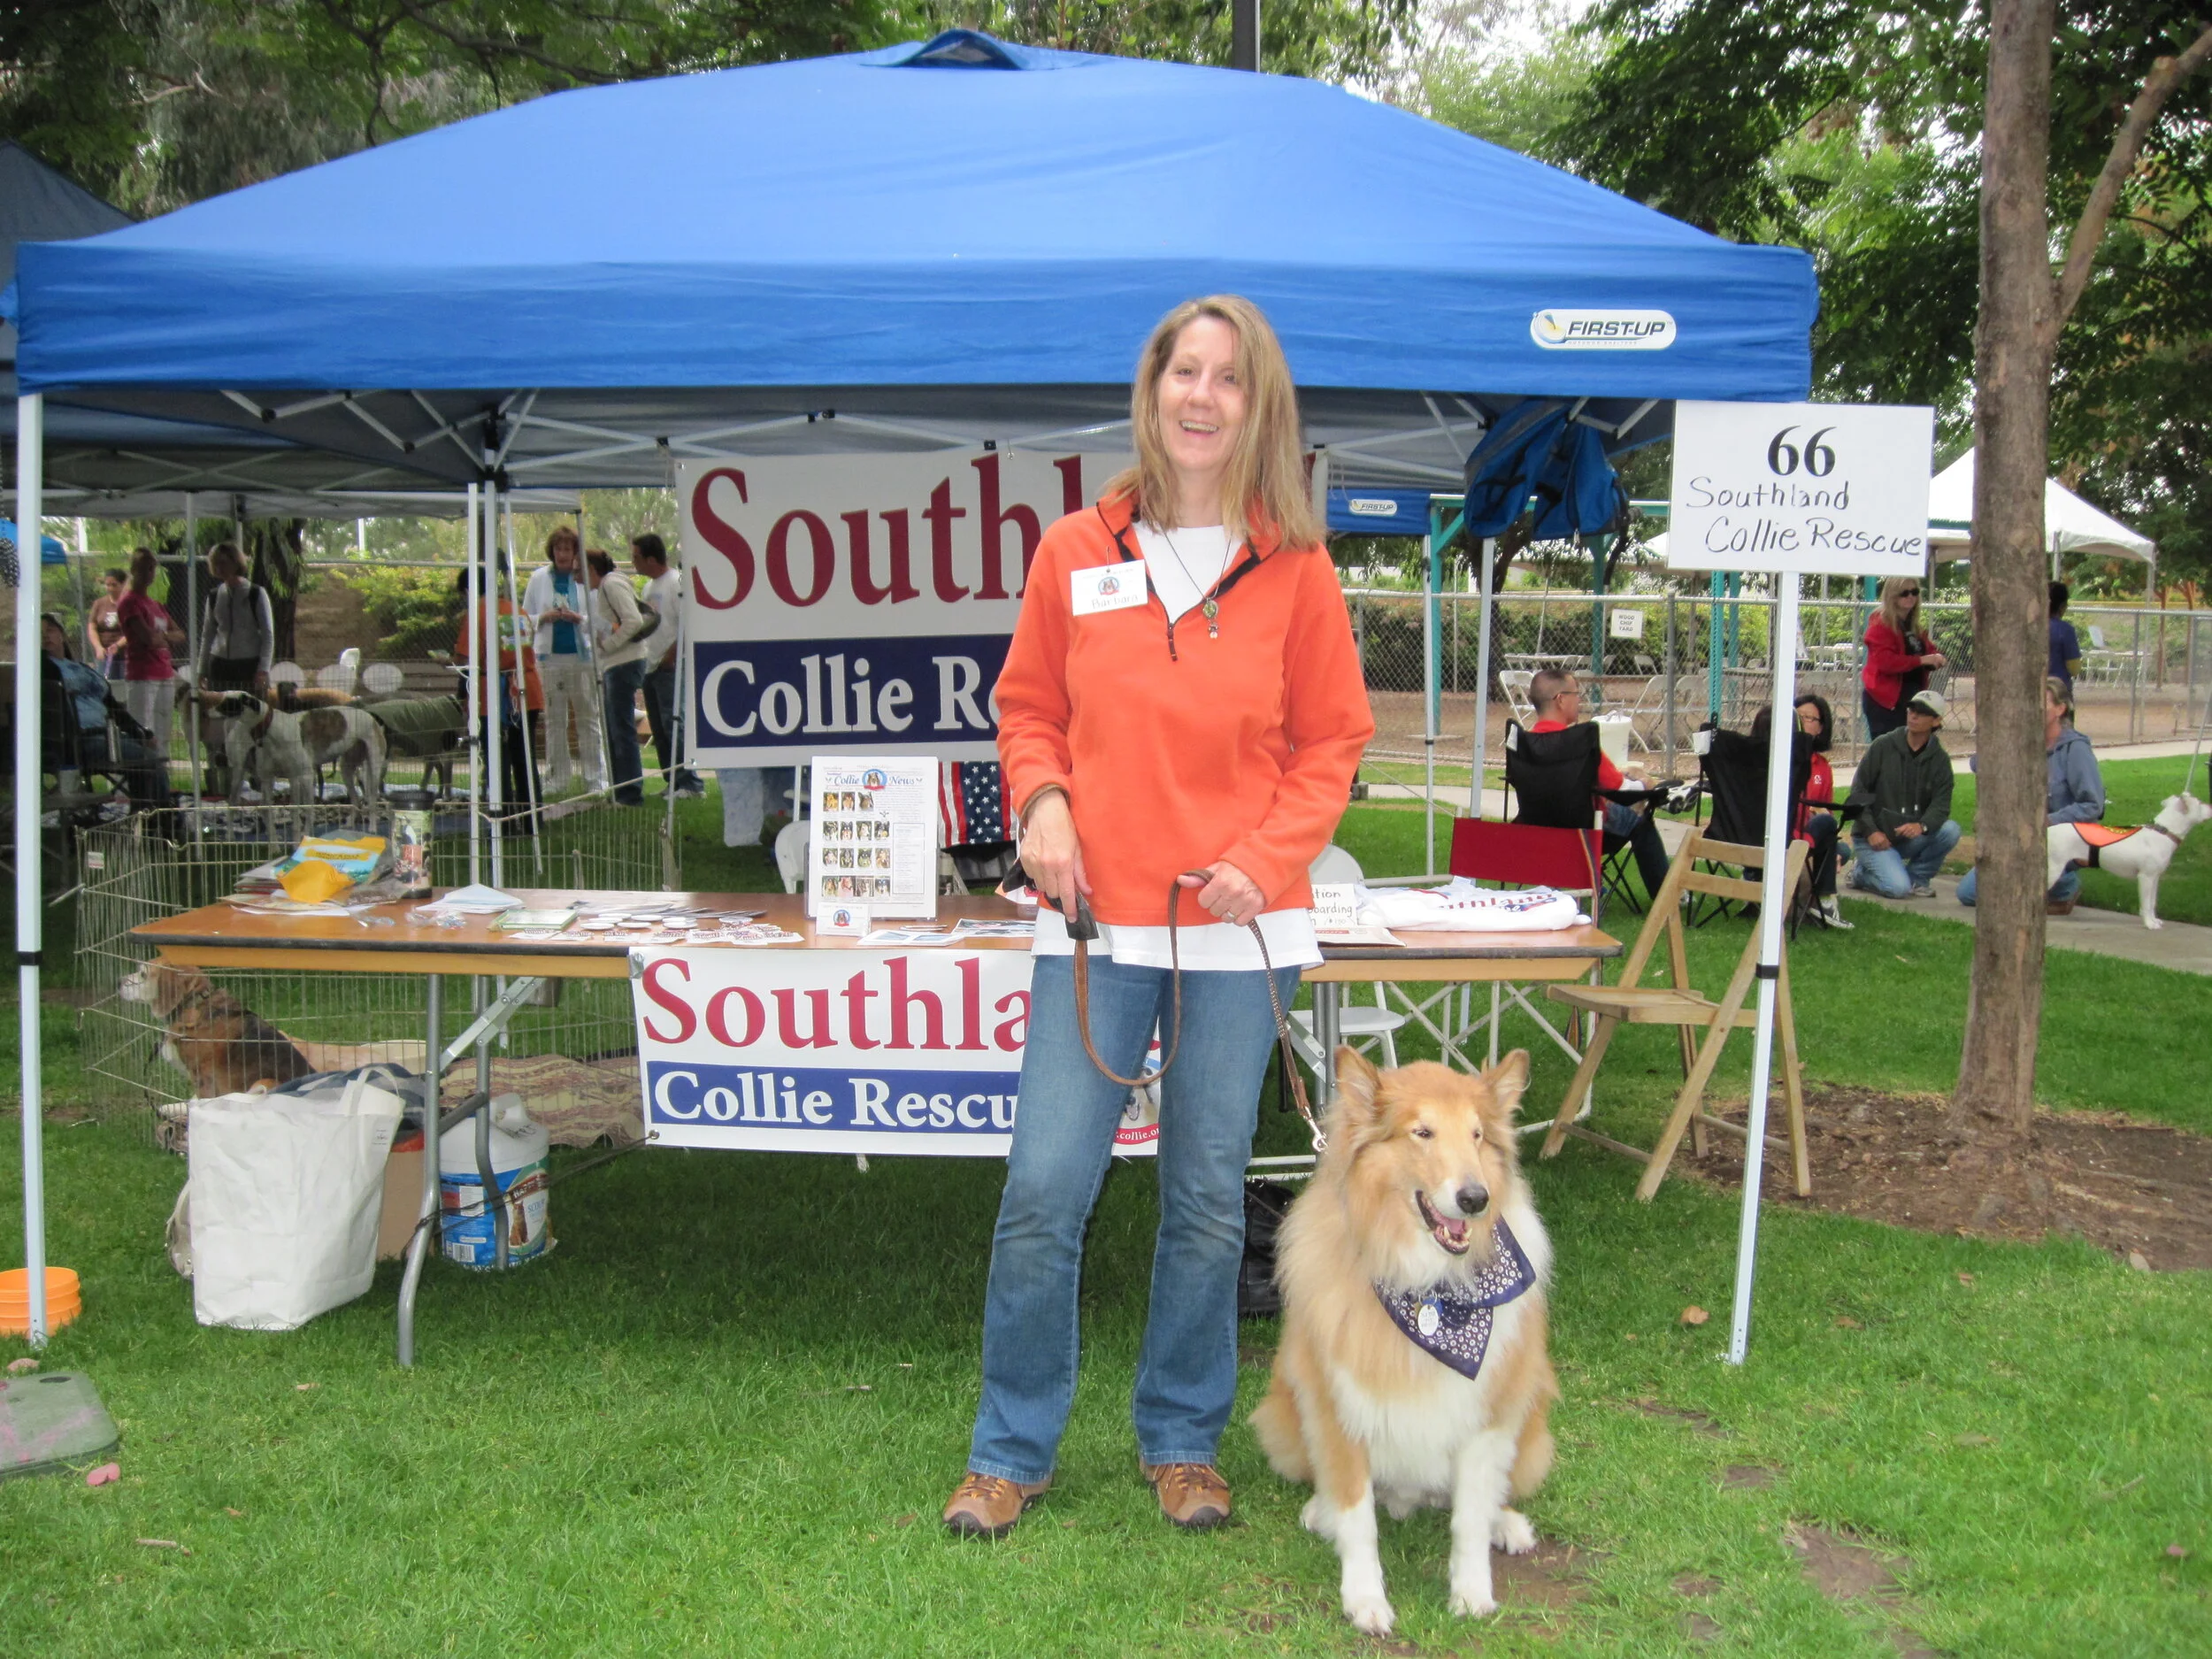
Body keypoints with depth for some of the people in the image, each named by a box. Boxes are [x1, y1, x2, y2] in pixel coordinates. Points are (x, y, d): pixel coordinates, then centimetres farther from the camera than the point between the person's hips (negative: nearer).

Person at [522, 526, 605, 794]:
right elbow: (525, 617, 11)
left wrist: (580, 619, -13)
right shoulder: (539, 578, 9)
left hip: (583, 654, -2)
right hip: (550, 656, 2)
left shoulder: (586, 577, 4)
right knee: (554, 720, 5)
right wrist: (544, 617, -8)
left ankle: (596, 779, 4)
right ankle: (556, 779, 11)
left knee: (588, 718, 1)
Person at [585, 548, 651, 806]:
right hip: (613, 667, 10)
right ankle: (619, 791, 19)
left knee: (622, 730, -8)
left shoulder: (612, 584, -10)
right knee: (612, 731, 13)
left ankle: (631, 793, -6)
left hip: (624, 665, -10)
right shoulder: (604, 588, 21)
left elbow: (634, 621, -21)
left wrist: (608, 645, -14)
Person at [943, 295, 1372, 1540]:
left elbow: (1333, 740, 7)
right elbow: (1030, 706, 13)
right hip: (1097, 921, 0)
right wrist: (1040, 802, -6)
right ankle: (1012, 1452, 18)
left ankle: (1184, 1443, 28)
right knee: (1045, 1189, -1)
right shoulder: (1075, 552, 5)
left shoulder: (1295, 570, 3)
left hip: (1237, 925, 0)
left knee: (1209, 1198, 9)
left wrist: (1267, 854, -8)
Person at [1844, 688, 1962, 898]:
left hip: (1911, 836, 4)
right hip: (1874, 837, -4)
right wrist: (1871, 831, -16)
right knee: (1897, 888, -26)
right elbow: (1858, 791, -6)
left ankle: (1916, 878, -3)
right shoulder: (1883, 746, -5)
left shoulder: (1939, 760, 2)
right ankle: (1860, 871, 6)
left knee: (1950, 830, -25)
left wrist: (1922, 825, -30)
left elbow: (1941, 804, -8)